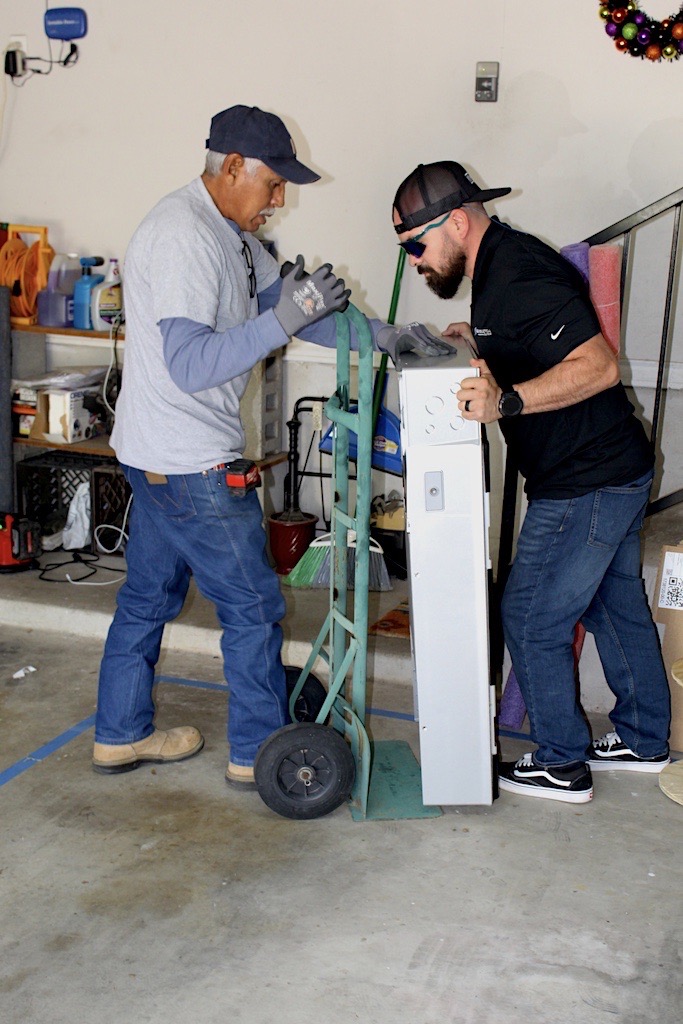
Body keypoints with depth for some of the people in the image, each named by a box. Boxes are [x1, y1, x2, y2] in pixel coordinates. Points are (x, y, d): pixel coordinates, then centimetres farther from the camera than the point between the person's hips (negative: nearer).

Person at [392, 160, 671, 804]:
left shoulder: (516, 277, -23)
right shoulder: (501, 263, 10)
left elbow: (599, 365, -30)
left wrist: (507, 401, -40)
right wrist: (481, 344, 13)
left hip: (586, 486, -11)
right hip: (617, 469, 11)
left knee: (532, 622, 1)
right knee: (616, 607, 21)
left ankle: (561, 767, 17)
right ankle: (643, 741, 37)